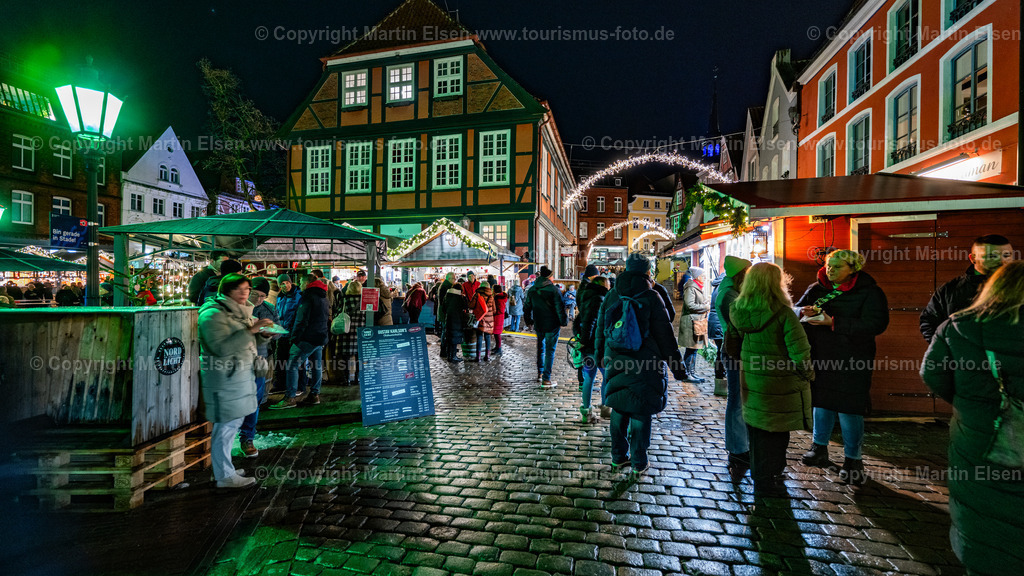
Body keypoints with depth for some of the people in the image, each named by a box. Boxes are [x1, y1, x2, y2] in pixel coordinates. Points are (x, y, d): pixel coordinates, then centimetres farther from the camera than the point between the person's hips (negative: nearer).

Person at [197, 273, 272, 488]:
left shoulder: (240, 311, 15)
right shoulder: (213, 314, -14)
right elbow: (222, 348, -24)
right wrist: (250, 330, -29)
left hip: (240, 373, 10)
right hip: (224, 377, -9)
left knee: (232, 424, 15)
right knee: (226, 426, -2)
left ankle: (224, 467, 27)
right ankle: (225, 476, 9)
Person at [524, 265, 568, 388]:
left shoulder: (532, 290, 4)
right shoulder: (553, 289, -13)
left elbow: (527, 307, 11)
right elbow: (559, 308, -14)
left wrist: (529, 321, 22)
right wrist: (563, 321, -3)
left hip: (539, 325, 5)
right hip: (552, 325, -5)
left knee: (541, 348, 23)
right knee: (550, 350, -1)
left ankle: (540, 373, 33)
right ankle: (546, 379, -2)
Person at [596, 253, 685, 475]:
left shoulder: (611, 295, 4)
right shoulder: (651, 297, -9)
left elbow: (600, 328, 11)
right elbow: (664, 334, -8)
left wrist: (600, 355, 24)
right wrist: (677, 365, 0)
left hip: (616, 362, 4)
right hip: (645, 365, -4)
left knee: (619, 409, 14)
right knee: (641, 412, 6)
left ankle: (619, 456, 26)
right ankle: (639, 462, 16)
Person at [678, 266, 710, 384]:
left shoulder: (698, 288, 19)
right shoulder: (690, 288, -13)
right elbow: (690, 305, -22)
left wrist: (706, 306, 11)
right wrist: (706, 307, -13)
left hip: (698, 322, 10)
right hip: (691, 322, -10)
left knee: (695, 349, 13)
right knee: (691, 349, -6)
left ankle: (692, 373, 19)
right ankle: (687, 375, 1)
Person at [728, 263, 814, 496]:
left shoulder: (738, 311, -6)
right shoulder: (783, 313, -20)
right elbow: (799, 352, -19)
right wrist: (807, 373, -3)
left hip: (751, 380, 5)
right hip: (779, 384, -5)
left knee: (757, 429, 19)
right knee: (776, 433, 12)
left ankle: (759, 475, 35)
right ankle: (768, 482, 25)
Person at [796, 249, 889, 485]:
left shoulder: (869, 292, -6)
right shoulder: (816, 289, 8)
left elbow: (875, 325, -18)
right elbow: (796, 309, 13)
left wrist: (833, 323, -24)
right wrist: (804, 312, -11)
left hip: (850, 361, -4)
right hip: (819, 357, 5)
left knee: (848, 408, 0)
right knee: (821, 402, 14)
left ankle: (853, 460, 16)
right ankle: (820, 448, 30)